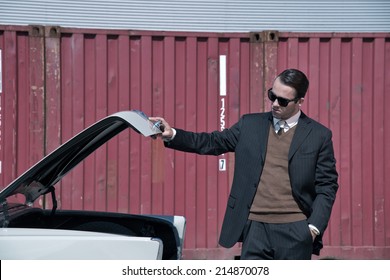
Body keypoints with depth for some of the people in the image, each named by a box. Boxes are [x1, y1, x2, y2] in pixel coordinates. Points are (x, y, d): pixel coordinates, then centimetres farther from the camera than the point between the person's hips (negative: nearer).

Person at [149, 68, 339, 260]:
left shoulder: (319, 135, 2)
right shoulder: (250, 125, 9)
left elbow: (327, 186, 2)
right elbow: (213, 142, 9)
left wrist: (314, 227, -8)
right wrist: (172, 135, -4)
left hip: (295, 232, -1)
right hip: (256, 229, 2)